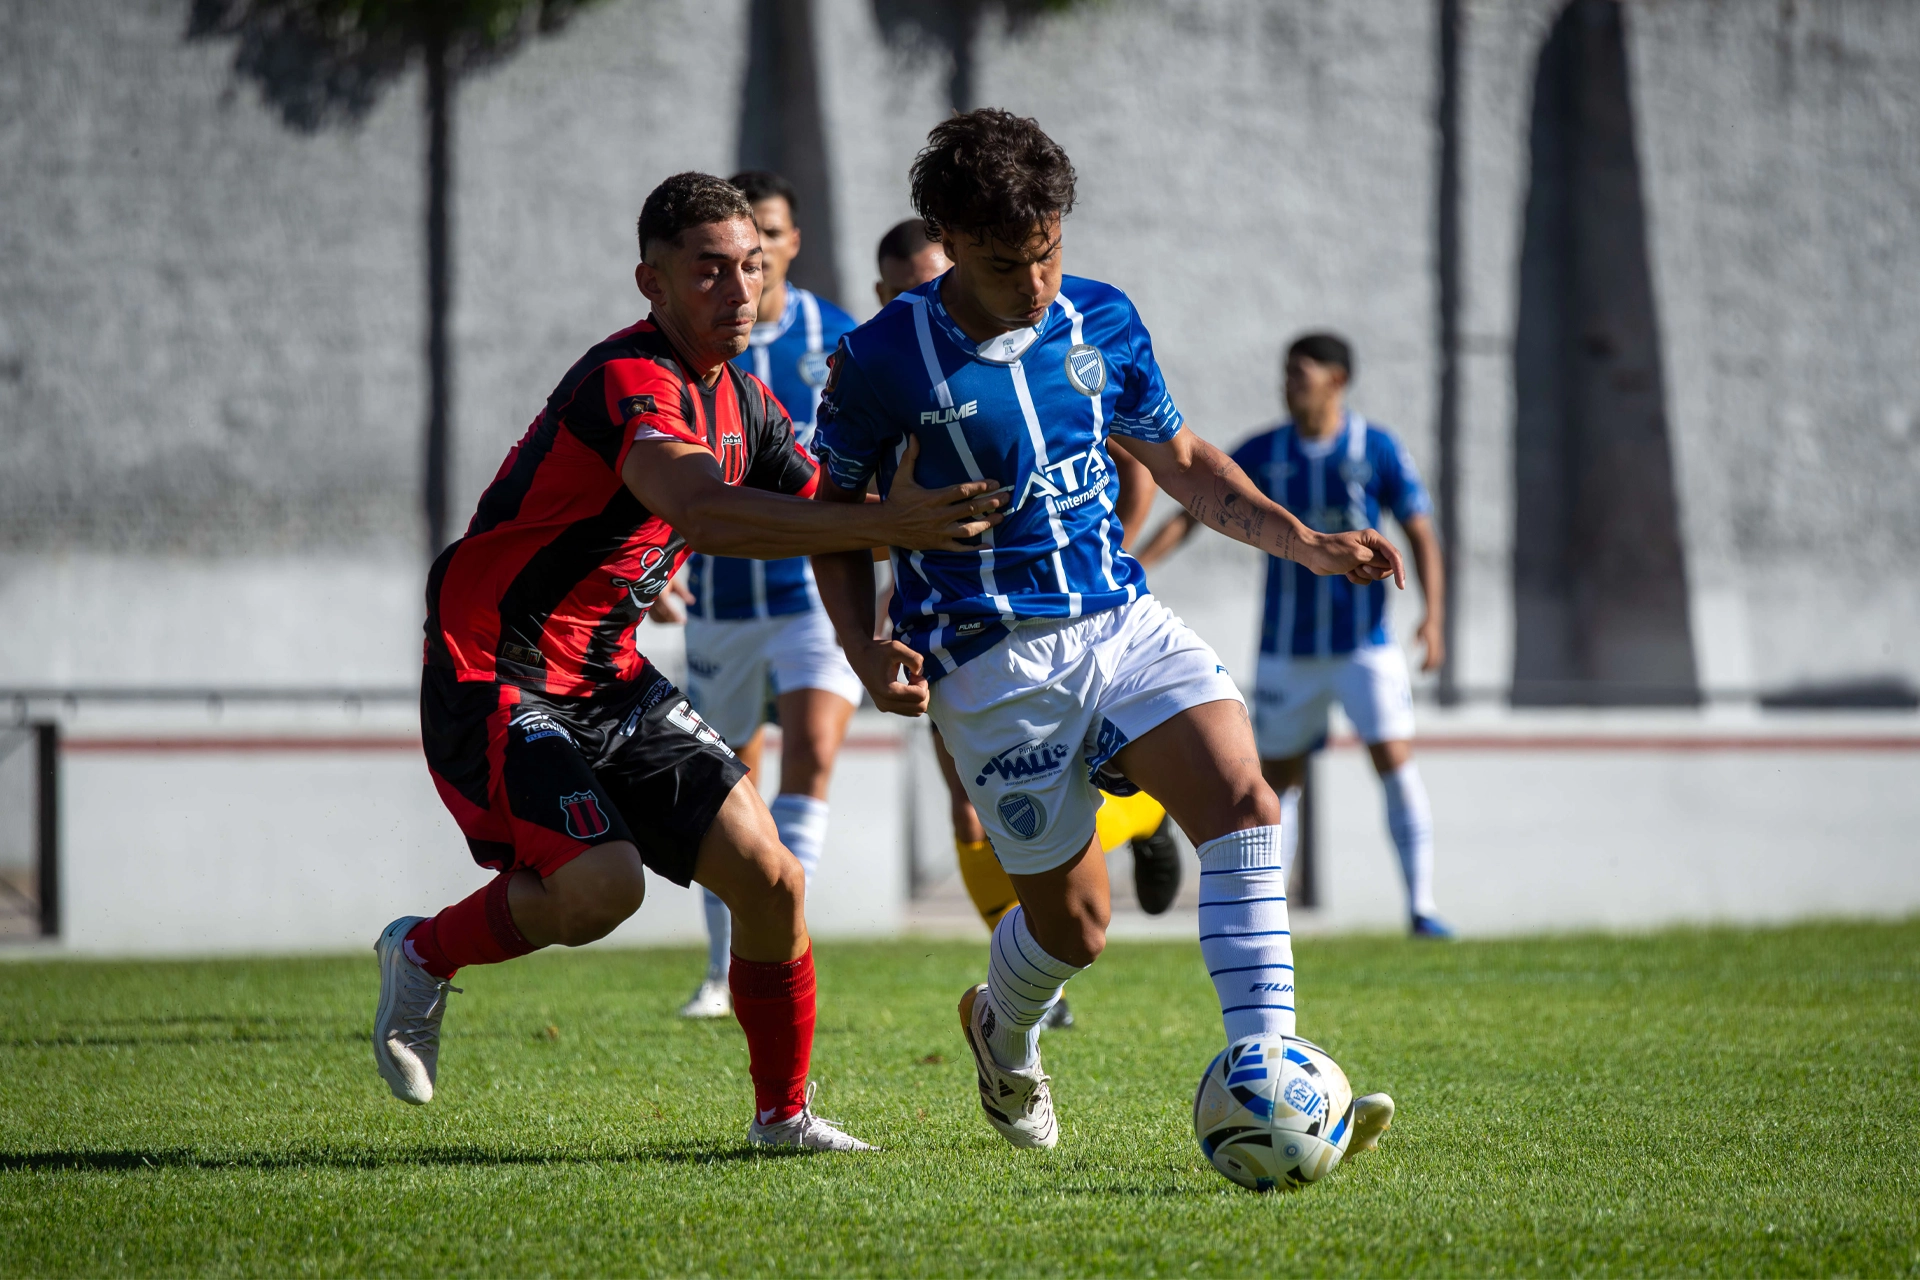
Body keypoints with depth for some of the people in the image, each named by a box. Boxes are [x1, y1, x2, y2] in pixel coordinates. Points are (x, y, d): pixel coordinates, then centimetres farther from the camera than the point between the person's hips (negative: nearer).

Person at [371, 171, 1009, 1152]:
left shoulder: (742, 399, 7)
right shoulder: (630, 382, -24)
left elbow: (819, 520, 19)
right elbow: (705, 514, -42)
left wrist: (915, 520, -2)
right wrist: (887, 524, -47)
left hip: (611, 681, 8)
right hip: (496, 680, -8)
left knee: (768, 877, -1)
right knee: (600, 886, -26)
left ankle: (784, 1114, 16)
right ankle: (426, 955, 3)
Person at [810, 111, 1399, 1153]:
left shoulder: (1102, 321, 5)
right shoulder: (884, 359, -8)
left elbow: (1180, 461, 18)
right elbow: (836, 511, 4)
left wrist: (1305, 542, 6)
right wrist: (868, 654, -11)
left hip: (1126, 624, 4)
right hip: (995, 661, -4)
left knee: (1243, 804, -20)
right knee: (1072, 923, 1)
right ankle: (1003, 1033, 39)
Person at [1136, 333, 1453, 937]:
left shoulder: (1378, 450, -4)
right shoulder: (1262, 454, 0)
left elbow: (1421, 534, -3)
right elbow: (1191, 513, 0)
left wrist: (1433, 616, -16)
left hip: (1364, 643, -2)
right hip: (1287, 651, 2)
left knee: (1395, 762, -13)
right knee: (1278, 779, 6)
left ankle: (1421, 905, -8)